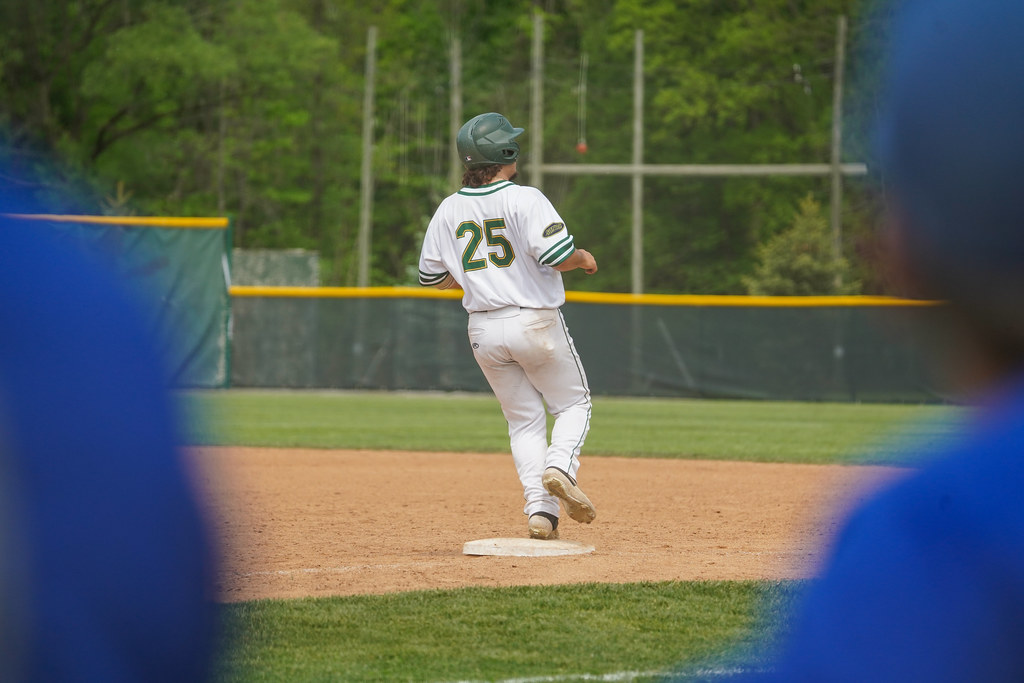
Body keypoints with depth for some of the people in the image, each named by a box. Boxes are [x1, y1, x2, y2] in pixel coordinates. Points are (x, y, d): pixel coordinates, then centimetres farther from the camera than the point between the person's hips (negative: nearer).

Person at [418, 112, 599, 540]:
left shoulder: (449, 210, 5)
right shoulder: (525, 200, -12)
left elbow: (432, 276, 10)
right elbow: (557, 255, -22)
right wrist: (584, 258, 0)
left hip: (483, 328, 5)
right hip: (535, 322, -4)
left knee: (523, 420, 12)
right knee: (574, 404, 12)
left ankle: (539, 509, -2)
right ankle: (561, 466, -16)